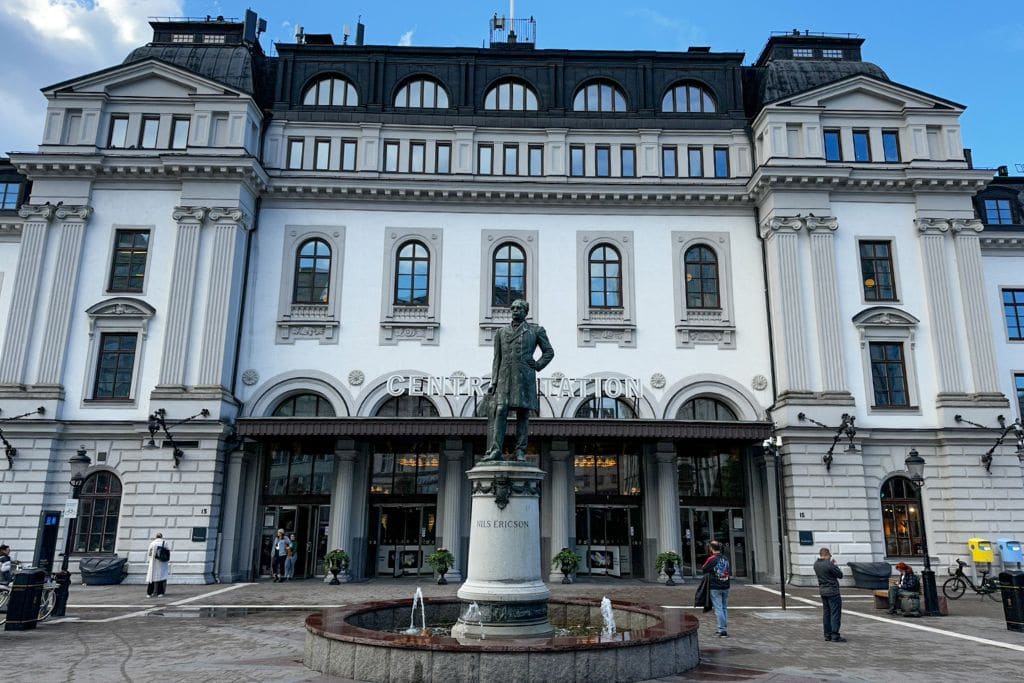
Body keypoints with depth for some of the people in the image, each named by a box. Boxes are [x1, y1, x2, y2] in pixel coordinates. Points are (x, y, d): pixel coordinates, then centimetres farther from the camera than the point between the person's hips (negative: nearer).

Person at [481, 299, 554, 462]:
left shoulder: (536, 330, 12)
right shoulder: (501, 332, 18)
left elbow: (549, 351, 16)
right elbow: (497, 359, 14)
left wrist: (538, 365, 0)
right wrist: (493, 382, 5)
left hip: (524, 377, -1)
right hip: (504, 376, 2)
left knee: (523, 414, -2)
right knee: (499, 411, -11)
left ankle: (520, 452, -1)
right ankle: (495, 451, -16)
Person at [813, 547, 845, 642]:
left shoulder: (816, 564, 3)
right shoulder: (829, 564, -21)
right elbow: (840, 575, -11)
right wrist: (834, 565, 3)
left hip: (822, 590, 8)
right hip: (832, 591, -8)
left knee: (826, 613, 14)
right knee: (835, 613, -3)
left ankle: (827, 635, 17)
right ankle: (835, 636, -4)